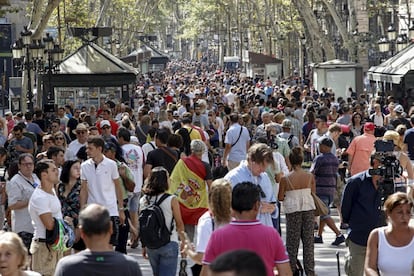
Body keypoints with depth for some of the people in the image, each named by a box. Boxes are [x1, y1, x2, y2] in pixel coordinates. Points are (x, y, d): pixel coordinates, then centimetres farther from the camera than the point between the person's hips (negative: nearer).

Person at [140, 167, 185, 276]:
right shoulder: (171, 200, -12)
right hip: (169, 244, -4)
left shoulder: (143, 200, -1)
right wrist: (183, 241, 12)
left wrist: (144, 247, 13)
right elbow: (179, 224, -4)